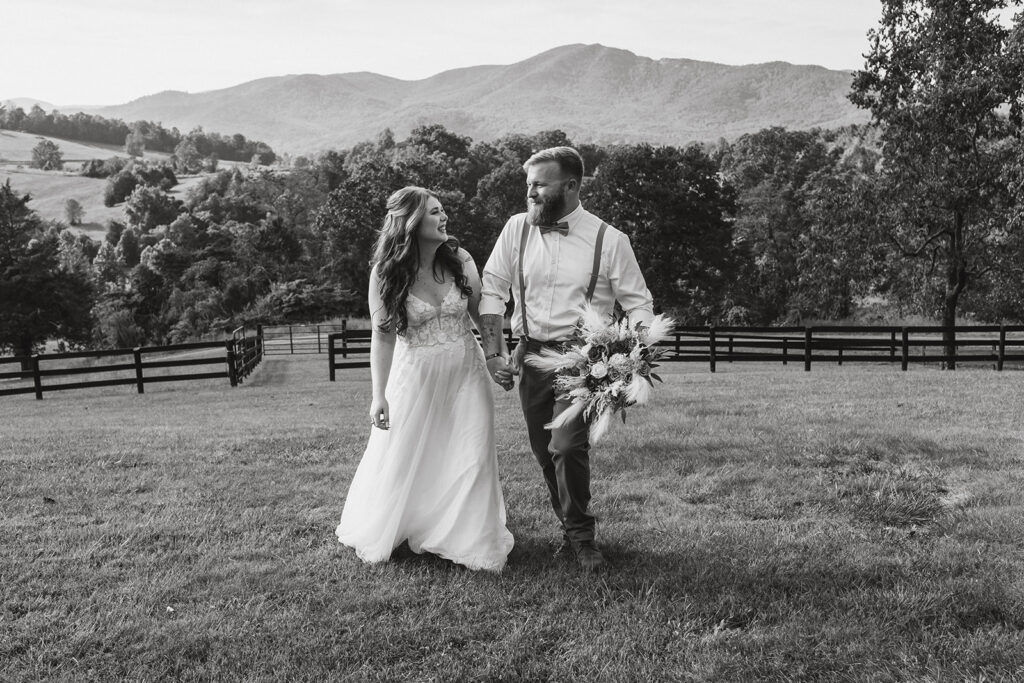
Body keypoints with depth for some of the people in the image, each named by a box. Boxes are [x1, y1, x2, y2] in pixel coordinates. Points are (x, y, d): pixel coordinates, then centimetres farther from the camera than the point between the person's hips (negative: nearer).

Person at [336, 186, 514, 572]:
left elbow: (483, 314, 4)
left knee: (471, 460, 3)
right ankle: (381, 534, 34)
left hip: (466, 372, 2)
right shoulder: (386, 273, -11)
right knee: (402, 458, 10)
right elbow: (382, 336, -11)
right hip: (416, 376, -2)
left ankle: (469, 539, 22)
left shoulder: (460, 260, -5)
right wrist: (379, 395, -16)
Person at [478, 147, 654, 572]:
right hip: (531, 356, 4)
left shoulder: (609, 240, -5)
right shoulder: (517, 229, 2)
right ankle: (571, 527, 31)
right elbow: (492, 288, 5)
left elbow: (639, 303, 0)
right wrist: (492, 352, -2)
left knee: (568, 447, -15)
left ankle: (580, 536, 8)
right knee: (544, 451, 9)